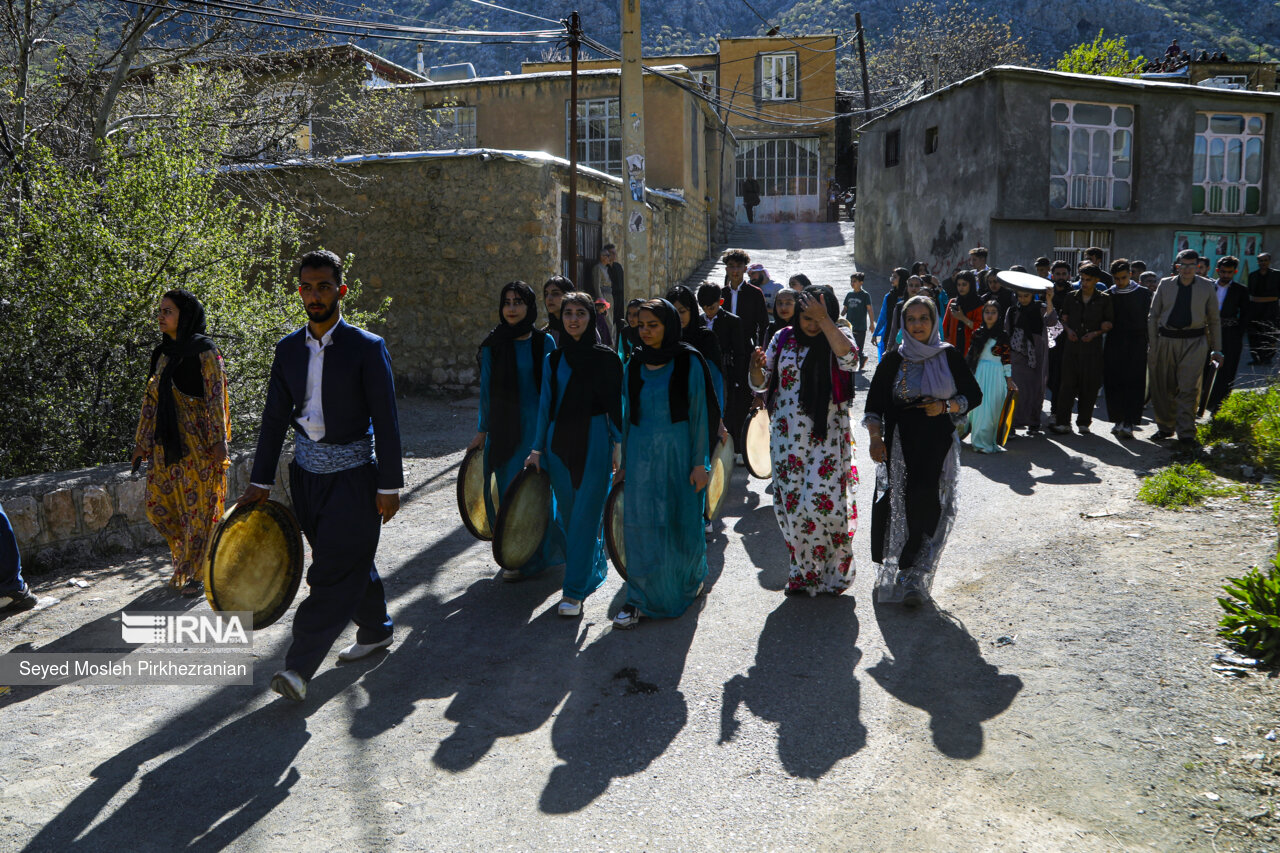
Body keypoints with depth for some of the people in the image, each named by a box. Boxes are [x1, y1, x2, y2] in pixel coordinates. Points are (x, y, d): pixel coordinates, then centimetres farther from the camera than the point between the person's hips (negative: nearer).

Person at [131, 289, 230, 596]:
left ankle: (200, 573, 11)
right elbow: (152, 397, 16)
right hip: (166, 441, 7)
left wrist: (218, 440, -16)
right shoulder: (163, 353, 13)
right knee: (158, 505, 7)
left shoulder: (203, 350, -7)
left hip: (196, 441, -7)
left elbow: (215, 396, -11)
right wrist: (142, 441, 14)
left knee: (198, 504, -1)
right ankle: (186, 562, 26)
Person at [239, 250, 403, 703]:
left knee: (334, 570, -8)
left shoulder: (367, 347, -9)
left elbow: (386, 422, -9)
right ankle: (375, 630, 35)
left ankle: (299, 665, -5)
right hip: (307, 472, 5)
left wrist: (389, 486, -11)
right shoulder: (288, 348, 6)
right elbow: (275, 417, 9)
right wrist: (260, 481, 7)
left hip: (353, 474, -5)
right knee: (350, 560, 15)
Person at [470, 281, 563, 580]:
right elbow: (486, 390, 7)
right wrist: (482, 430, 9)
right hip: (504, 428, 1)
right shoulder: (493, 345, 2)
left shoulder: (543, 342, 0)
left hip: (537, 425, -1)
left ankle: (541, 551, 20)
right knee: (510, 489, 5)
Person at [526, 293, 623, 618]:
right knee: (567, 513, 11)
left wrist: (620, 446, -4)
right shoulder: (553, 359, 8)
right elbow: (545, 406, 10)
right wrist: (537, 449, 8)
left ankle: (576, 590, 2)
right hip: (560, 442, 4)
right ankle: (594, 569, 35)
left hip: (594, 444, -4)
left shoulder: (607, 359, -1)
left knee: (586, 515, -5)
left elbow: (616, 407, 0)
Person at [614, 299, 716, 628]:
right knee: (640, 524, -2)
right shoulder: (636, 364, 6)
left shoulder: (689, 362, -6)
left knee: (682, 523, 8)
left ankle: (690, 578, 35)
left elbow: (700, 413, -7)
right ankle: (639, 599, 6)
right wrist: (625, 461, 11)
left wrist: (700, 462, -10)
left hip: (678, 451, -3)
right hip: (642, 453, 3)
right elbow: (629, 413, 11)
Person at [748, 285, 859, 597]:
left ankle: (833, 571, 13)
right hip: (787, 436, 3)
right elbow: (760, 385, 6)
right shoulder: (783, 340, 6)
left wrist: (825, 321, -27)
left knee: (823, 503, -10)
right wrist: (757, 368, -16)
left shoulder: (838, 338, -2)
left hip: (826, 437, -3)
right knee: (790, 504, 6)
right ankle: (804, 571, 23)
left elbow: (850, 360, -26)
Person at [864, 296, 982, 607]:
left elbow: (974, 395, 8)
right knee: (895, 508, 1)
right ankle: (890, 572, 19)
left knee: (927, 509, -7)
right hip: (900, 446, 1)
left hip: (938, 446, 0)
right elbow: (874, 403, 4)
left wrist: (945, 406, -10)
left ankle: (914, 580, 1)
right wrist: (875, 437, -10)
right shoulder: (893, 360, 2)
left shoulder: (949, 356, 2)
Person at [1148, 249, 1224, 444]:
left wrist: (1217, 350, 7)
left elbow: (1214, 320, 10)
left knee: (1188, 388, -9)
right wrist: (1153, 346, 2)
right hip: (1166, 340, 2)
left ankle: (1186, 433, -7)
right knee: (1163, 388, 7)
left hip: (1194, 342, -2)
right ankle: (1165, 428, 23)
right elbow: (1153, 316, 8)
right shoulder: (1165, 284, 5)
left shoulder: (1207, 287, 4)